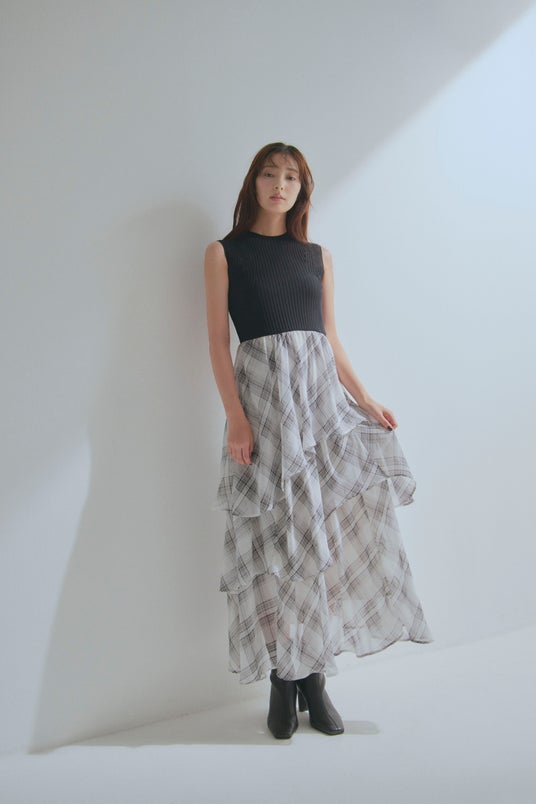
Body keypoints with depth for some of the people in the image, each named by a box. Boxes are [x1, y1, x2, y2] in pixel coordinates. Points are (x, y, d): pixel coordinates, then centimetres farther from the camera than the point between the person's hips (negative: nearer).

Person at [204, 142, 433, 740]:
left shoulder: (318, 256, 17)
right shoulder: (224, 252, 7)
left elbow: (331, 339, 17)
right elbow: (218, 341, 0)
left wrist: (366, 401, 7)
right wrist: (235, 415, -11)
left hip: (323, 394, 4)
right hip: (262, 392, -3)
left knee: (331, 526, -1)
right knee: (273, 535, -2)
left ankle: (314, 674, 10)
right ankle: (283, 679, 11)